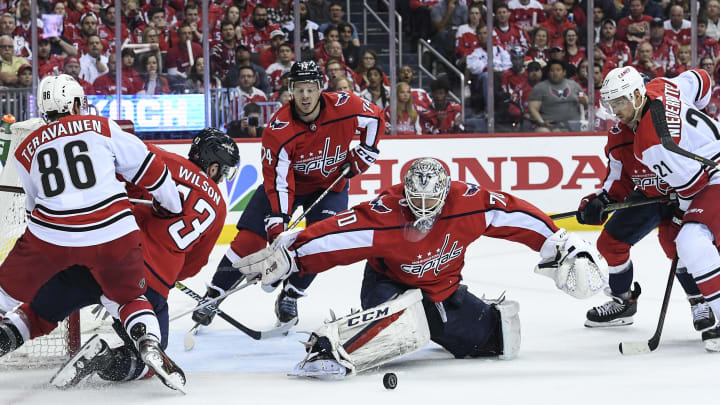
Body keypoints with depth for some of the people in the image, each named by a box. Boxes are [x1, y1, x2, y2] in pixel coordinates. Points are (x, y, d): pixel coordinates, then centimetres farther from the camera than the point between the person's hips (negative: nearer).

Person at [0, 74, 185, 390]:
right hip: (113, 234, 0)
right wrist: (170, 207, 24)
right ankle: (148, 344, -8)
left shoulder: (26, 150, 15)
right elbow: (146, 168, 10)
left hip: (50, 234, 1)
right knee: (127, 297, 18)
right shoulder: (101, 127, 8)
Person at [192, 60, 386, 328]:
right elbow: (278, 181, -28)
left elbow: (376, 119, -1)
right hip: (287, 182, -1)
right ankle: (213, 296, 0)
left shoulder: (345, 106, -23)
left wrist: (364, 152, -7)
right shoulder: (278, 130, -29)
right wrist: (277, 223, -35)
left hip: (331, 183, 1)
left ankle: (289, 297, 0)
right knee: (250, 239, -11)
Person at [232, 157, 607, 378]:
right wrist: (288, 255, -38)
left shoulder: (469, 202, -21)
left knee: (493, 338, 1)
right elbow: (337, 235, -34)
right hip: (389, 284, -5)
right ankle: (328, 349, -49)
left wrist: (559, 246, -12)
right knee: (405, 319, -40)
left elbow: (516, 215, -14)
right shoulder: (385, 213, -30)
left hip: (445, 289, 5)